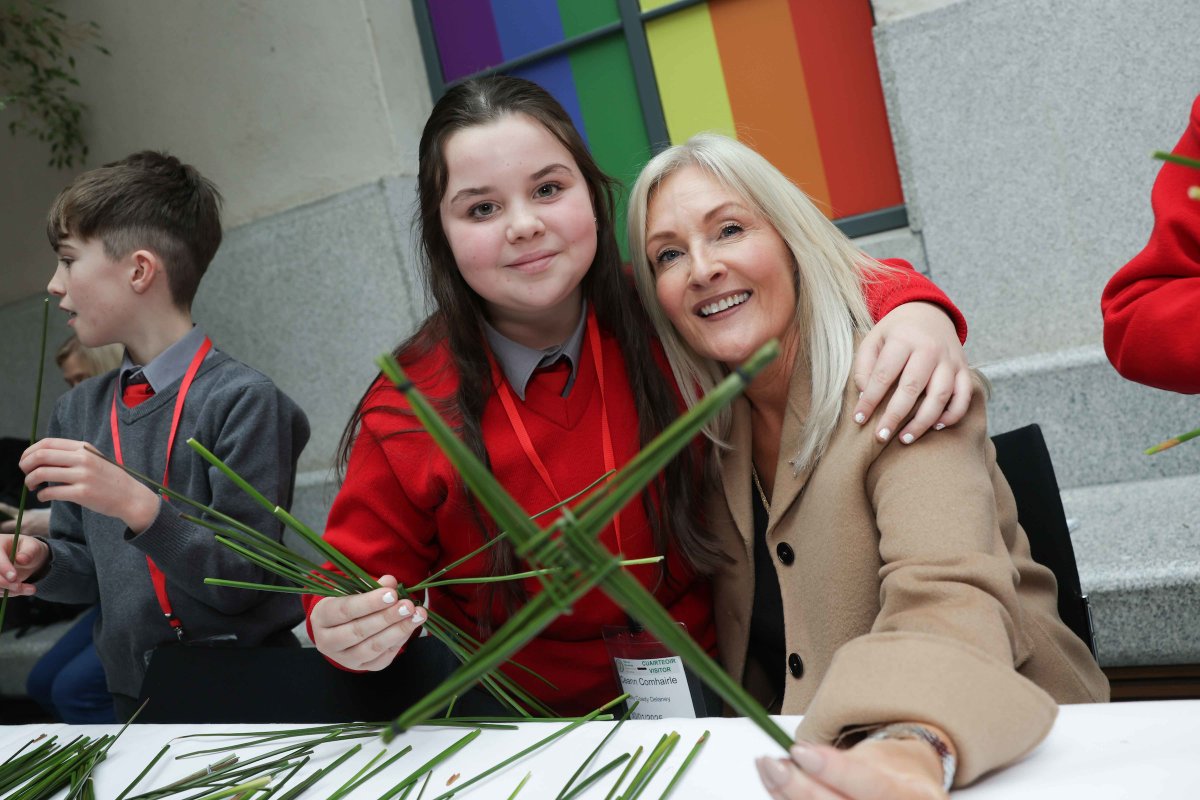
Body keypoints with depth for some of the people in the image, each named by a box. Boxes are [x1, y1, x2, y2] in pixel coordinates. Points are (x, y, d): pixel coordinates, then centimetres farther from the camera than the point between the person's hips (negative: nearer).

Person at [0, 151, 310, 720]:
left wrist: (137, 506, -23)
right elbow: (90, 568, 16)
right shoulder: (78, 412, 9)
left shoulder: (242, 400, -11)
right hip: (134, 694, 6)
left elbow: (242, 583, -11)